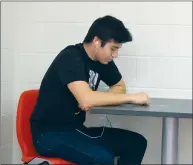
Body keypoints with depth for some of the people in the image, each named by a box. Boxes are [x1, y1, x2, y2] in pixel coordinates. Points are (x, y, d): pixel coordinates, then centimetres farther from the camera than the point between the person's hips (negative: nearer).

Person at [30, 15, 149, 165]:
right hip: (49, 134, -8)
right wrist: (131, 97, -22)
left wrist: (97, 100, -8)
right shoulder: (71, 58, -19)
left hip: (76, 129, 8)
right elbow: (86, 99, -33)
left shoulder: (103, 60, 4)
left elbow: (120, 86, 15)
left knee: (137, 143, -6)